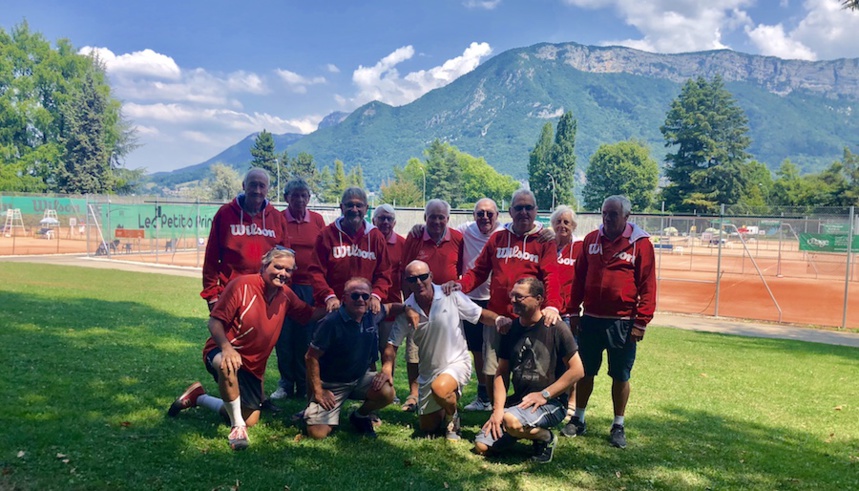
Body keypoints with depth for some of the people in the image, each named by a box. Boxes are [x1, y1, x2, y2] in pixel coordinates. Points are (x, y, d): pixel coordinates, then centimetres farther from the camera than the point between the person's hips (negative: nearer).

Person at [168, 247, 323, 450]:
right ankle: (237, 426, -25)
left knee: (251, 420, 12)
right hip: (222, 352, -6)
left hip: (253, 365, 7)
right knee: (228, 365, -44)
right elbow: (214, 321, -20)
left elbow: (309, 314, 8)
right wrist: (227, 348, -37)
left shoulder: (286, 295, -1)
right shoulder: (242, 285, -20)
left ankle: (198, 397, 32)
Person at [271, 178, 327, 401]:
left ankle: (305, 386, 18)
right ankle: (286, 384, 18)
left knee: (307, 339, 5)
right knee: (284, 337, 3)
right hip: (284, 285, -1)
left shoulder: (317, 220, 5)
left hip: (310, 287, 1)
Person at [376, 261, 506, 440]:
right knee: (427, 427, 12)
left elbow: (481, 315, -9)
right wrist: (387, 368, -21)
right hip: (427, 372, 4)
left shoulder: (451, 296, -15)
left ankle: (453, 418, -3)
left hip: (457, 363, -4)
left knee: (439, 388, -37)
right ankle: (451, 399, 42)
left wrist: (500, 320, -29)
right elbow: (392, 344, -3)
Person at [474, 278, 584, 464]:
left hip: (552, 403, -6)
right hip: (518, 400, 6)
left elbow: (577, 370, -10)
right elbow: (501, 372, 7)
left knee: (511, 421, -36)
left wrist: (544, 395, -15)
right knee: (481, 446, -7)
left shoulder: (555, 328, -10)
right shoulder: (511, 329, 6)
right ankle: (527, 429, 17)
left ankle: (546, 438, -4)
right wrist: (498, 409, -6)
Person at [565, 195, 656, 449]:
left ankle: (618, 426, 22)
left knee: (621, 375, 8)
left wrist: (641, 322, -11)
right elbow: (579, 277, 9)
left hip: (623, 323, -3)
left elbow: (648, 286, -8)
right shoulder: (591, 239, 5)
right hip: (591, 319, 3)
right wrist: (574, 312, 7)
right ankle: (578, 419, 27)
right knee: (585, 371, 12)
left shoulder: (641, 244, -6)